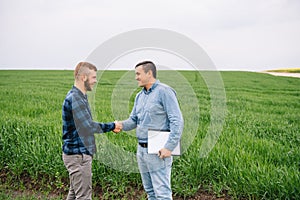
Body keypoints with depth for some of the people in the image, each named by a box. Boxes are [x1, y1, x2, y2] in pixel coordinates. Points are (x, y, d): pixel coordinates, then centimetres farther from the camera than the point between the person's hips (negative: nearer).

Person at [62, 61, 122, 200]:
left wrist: (111, 127, 10)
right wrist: (111, 126, -9)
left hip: (77, 154, 10)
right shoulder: (74, 98, -19)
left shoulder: (80, 97, 14)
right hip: (78, 154, -10)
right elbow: (88, 126, -22)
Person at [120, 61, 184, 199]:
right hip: (141, 150, 8)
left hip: (158, 151, -8)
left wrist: (169, 147, -21)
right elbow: (133, 120, 17)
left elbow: (177, 121, -16)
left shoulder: (164, 91, -11)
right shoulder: (140, 96, 14)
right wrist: (121, 125, -5)